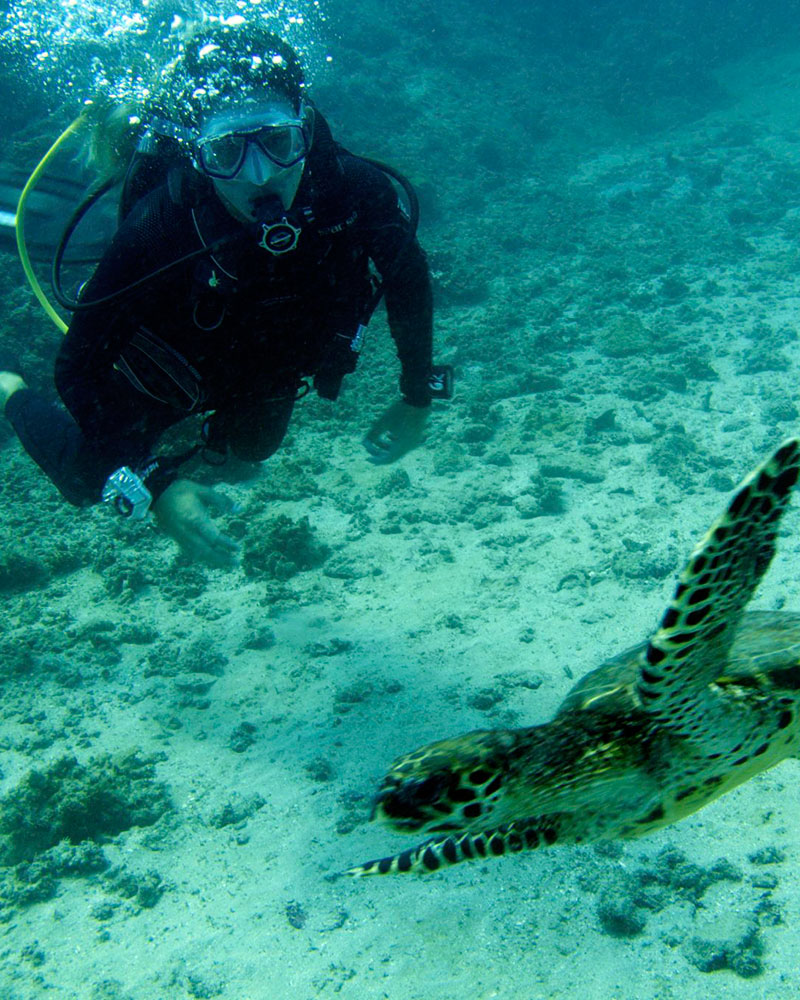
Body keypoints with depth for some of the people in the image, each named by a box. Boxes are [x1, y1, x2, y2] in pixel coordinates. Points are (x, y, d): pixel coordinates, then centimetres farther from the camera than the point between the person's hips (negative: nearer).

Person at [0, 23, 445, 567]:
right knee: (88, 477, 16)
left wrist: (417, 401, -6)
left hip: (270, 371, 3)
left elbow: (408, 278, -14)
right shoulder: (157, 230, -43)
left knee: (251, 448, 31)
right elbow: (79, 368, -32)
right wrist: (152, 487, -42)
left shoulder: (356, 191, -36)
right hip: (168, 372, -3)